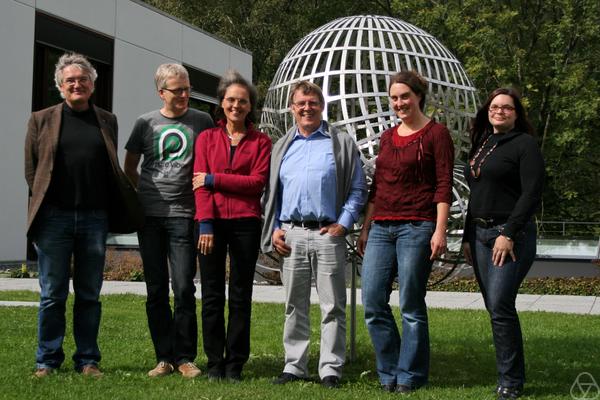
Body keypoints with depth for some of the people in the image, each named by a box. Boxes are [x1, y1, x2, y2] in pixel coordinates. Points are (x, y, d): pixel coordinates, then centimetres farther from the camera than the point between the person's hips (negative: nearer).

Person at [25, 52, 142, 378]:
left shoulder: (107, 121, 12)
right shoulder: (42, 120, 7)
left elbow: (112, 170, 14)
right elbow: (31, 169, 6)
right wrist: (41, 206, 1)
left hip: (95, 217, 2)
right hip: (54, 217, -1)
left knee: (89, 294, 7)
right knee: (52, 294, 3)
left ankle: (87, 360, 15)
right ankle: (48, 360, 12)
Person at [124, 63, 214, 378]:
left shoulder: (202, 122, 4)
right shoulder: (145, 123, 7)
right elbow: (129, 168, 17)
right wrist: (149, 194, 8)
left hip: (183, 215, -2)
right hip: (149, 216, 2)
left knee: (183, 288, -6)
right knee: (156, 290, 5)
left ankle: (185, 357, 4)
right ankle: (164, 357, 13)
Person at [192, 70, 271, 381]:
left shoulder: (260, 142, 7)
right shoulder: (207, 139, 10)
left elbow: (257, 181, -7)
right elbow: (200, 186, 0)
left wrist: (215, 179, -10)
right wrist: (206, 224, -11)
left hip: (245, 223, -1)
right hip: (212, 222, 1)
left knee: (241, 296, 4)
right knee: (212, 295, 3)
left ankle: (235, 364, 10)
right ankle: (215, 363, 11)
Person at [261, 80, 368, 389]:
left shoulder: (342, 143, 5)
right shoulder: (282, 147, 15)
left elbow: (358, 189, 2)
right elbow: (271, 192, 17)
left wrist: (342, 224, -8)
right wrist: (274, 229, 5)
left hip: (327, 234, -3)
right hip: (290, 235, 3)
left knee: (332, 305, 0)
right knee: (295, 305, 9)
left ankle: (330, 368, 7)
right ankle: (294, 365, 17)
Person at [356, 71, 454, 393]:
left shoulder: (436, 134, -2)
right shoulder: (387, 137, 17)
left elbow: (444, 187, -7)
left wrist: (440, 231, -15)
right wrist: (365, 228, 17)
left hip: (417, 227, -6)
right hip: (382, 228, 6)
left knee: (411, 305, -1)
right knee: (372, 302, 2)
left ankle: (410, 375, 12)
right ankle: (390, 372, 15)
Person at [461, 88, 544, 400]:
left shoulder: (525, 144, -4)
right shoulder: (481, 145, 18)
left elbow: (531, 194, -13)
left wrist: (508, 234, -18)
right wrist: (468, 237, 18)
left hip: (512, 234, -7)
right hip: (480, 233, 7)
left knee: (500, 305, -13)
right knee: (494, 307, 6)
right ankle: (512, 373, 16)